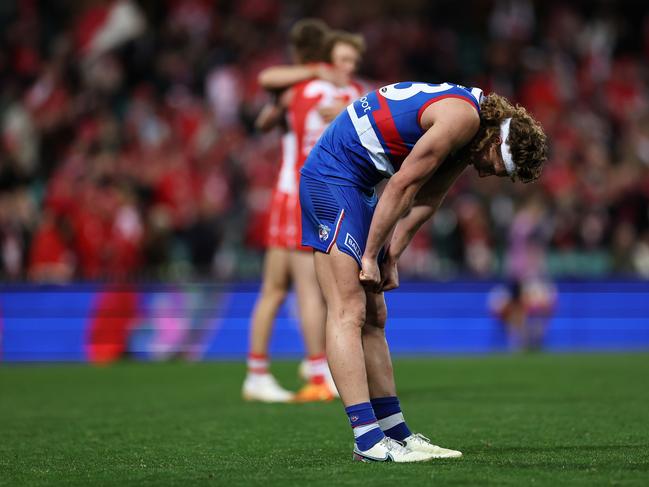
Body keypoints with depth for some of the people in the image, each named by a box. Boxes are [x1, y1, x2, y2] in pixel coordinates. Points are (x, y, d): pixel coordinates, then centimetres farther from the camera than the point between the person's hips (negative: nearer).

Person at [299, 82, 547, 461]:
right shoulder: (463, 116, -18)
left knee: (374, 318, 10)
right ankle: (368, 440, -20)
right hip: (332, 177, -10)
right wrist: (371, 256, -13)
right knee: (349, 312, -15)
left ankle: (394, 431, 13)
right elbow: (403, 184, -18)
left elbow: (422, 203, 12)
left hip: (356, 184, 10)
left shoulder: (466, 132, 12)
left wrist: (390, 259, 3)